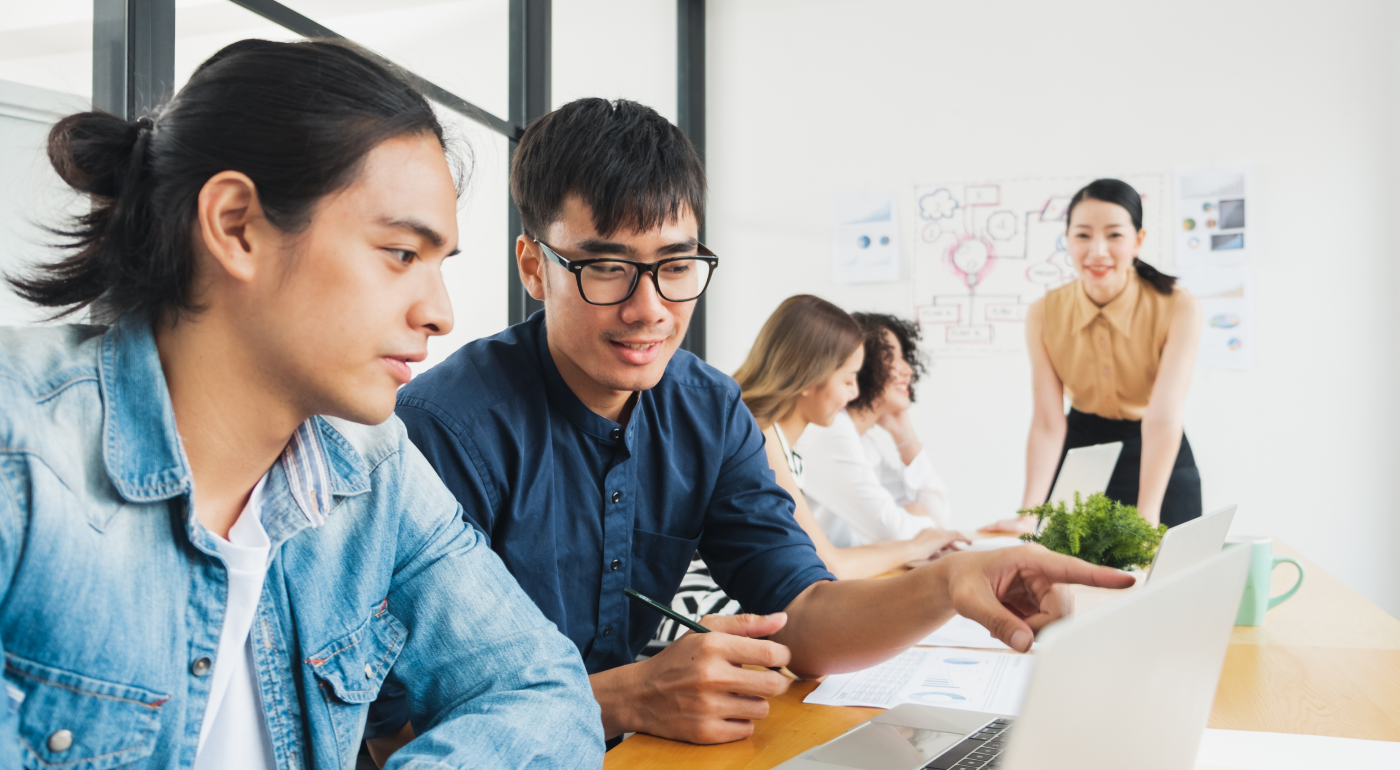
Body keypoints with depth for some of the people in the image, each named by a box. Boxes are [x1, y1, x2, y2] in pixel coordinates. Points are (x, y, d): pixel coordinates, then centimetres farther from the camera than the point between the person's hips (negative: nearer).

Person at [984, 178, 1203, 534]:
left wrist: (1146, 518, -38)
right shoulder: (1043, 314, -13)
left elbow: (1163, 418, -29)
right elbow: (1048, 422, -17)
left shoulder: (1179, 308, -21)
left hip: (1158, 463, -2)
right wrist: (1028, 514, -29)